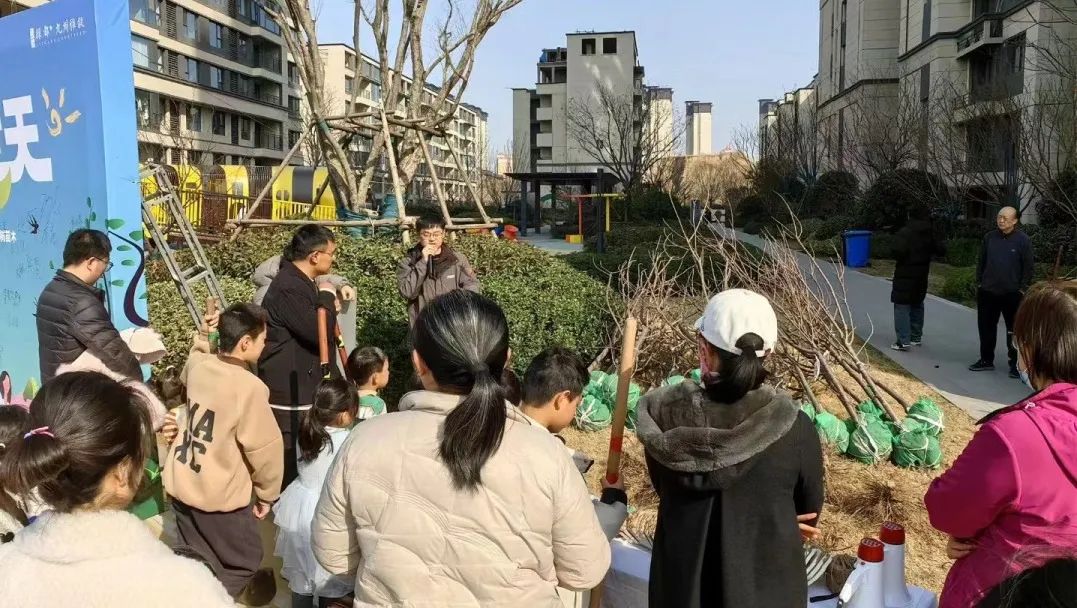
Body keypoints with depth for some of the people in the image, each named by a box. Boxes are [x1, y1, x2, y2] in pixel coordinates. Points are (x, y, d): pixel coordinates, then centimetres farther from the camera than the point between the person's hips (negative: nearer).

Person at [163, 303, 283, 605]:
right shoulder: (250, 387, -24)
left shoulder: (198, 364, -4)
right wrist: (267, 493, -1)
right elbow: (265, 449, -16)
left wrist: (202, 336, 13)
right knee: (242, 565, 16)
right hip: (221, 496, -7)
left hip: (181, 484, 7)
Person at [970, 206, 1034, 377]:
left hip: (1012, 294, -4)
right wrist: (979, 282, 9)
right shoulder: (989, 237, 5)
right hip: (988, 292, 4)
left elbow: (1028, 267, -5)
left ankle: (1015, 364, 13)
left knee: (1013, 330, 4)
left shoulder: (1023, 240, -7)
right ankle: (986, 360, 22)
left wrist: (1023, 289, -9)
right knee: (986, 327, 10)